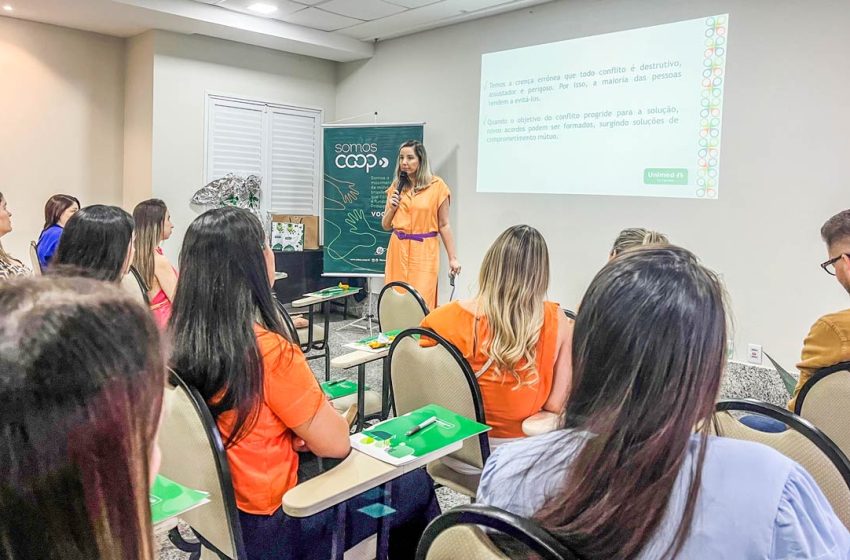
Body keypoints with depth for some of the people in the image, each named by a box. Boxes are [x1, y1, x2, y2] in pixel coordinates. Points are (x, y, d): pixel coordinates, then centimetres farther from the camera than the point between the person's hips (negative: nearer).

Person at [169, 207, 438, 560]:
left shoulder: (179, 340, -7)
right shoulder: (268, 350, -30)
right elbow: (335, 444, -19)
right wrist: (331, 415, 0)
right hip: (270, 529, -7)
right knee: (415, 485, 10)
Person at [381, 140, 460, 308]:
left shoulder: (437, 185, -2)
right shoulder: (396, 186, 10)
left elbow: (444, 225, 0)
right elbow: (386, 226, 15)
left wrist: (453, 258, -3)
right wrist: (392, 208, -4)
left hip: (424, 252, -4)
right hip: (398, 250, 4)